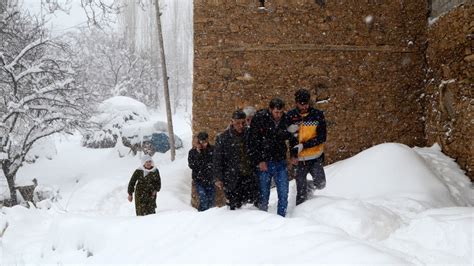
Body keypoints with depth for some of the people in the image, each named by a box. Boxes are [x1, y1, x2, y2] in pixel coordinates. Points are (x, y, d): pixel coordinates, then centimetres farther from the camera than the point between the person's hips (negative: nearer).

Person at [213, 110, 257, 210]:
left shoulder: (249, 134, 4)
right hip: (232, 179, -2)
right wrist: (218, 178, -5)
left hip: (249, 177, 2)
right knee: (235, 206, 1)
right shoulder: (222, 138, -3)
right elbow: (217, 159, -2)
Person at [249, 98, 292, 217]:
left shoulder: (285, 119, 2)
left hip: (280, 162, 3)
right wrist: (260, 161, -12)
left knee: (283, 193, 2)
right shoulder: (259, 119, -9)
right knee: (264, 194, 3)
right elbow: (254, 142, -9)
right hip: (264, 163, -3)